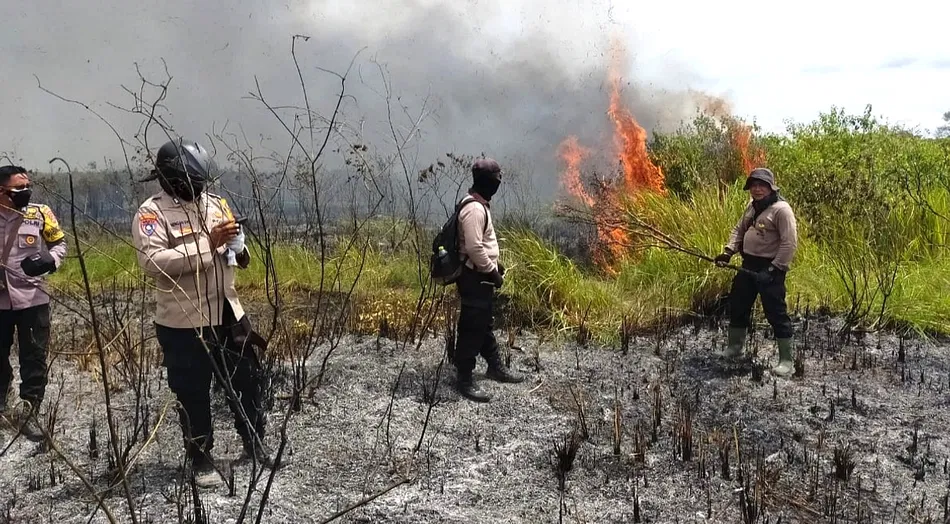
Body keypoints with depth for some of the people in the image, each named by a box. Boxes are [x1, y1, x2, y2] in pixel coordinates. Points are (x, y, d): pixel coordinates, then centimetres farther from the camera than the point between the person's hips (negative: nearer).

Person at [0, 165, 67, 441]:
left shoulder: (40, 213, -5)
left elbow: (60, 244, 5)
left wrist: (49, 260, -15)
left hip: (32, 298, -1)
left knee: (34, 357, 2)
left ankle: (30, 414, 11)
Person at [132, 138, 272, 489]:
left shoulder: (216, 204, 9)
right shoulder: (151, 213, -10)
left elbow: (236, 255, 19)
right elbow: (153, 262, -24)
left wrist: (238, 248, -7)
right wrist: (207, 243, -26)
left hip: (228, 314, 6)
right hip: (183, 322, -6)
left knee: (247, 381, 15)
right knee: (193, 394, 7)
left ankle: (255, 444, 34)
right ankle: (201, 460, 24)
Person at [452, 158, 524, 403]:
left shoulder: (479, 204, 12)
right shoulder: (474, 209, -22)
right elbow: (474, 248, -26)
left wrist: (495, 264, 18)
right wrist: (491, 272, -18)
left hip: (481, 276, 11)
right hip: (474, 277, -11)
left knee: (485, 324, 21)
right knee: (471, 329, -3)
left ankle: (496, 367, 35)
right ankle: (465, 380, 5)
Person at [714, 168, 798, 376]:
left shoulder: (781, 209, -16)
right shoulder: (752, 206, 11)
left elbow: (790, 243, -20)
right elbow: (739, 230, 17)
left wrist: (775, 269, -22)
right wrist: (728, 252, 2)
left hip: (770, 268, -9)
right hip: (748, 265, 9)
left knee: (776, 312, -6)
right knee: (737, 305, 18)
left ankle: (787, 361, 3)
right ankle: (733, 348, 35)